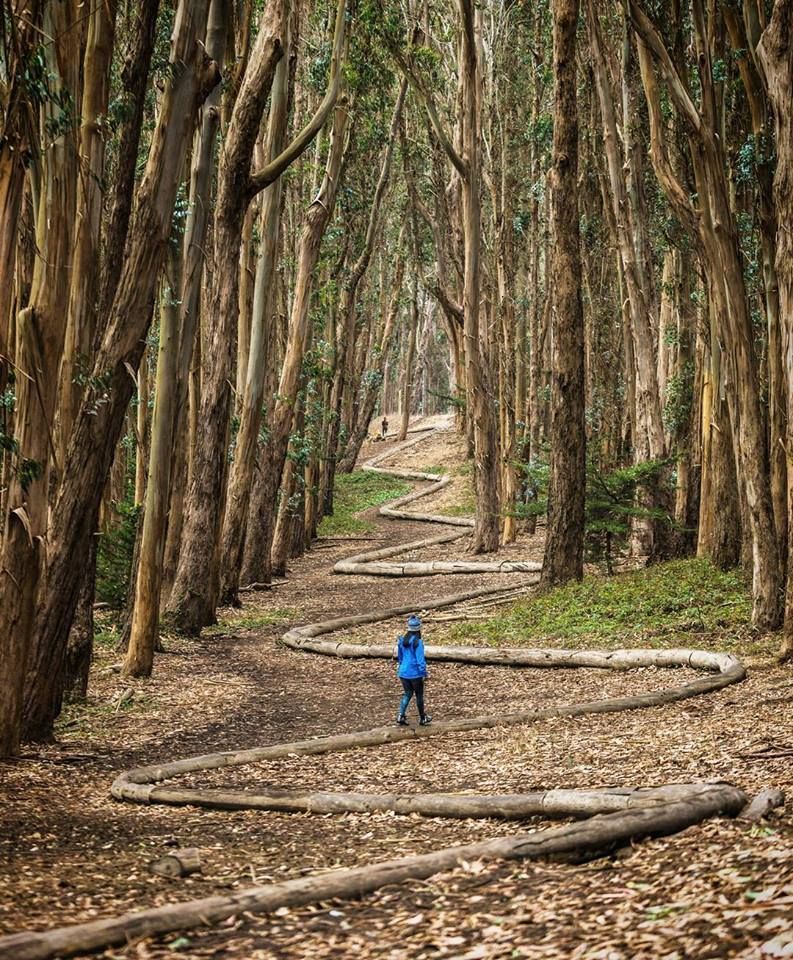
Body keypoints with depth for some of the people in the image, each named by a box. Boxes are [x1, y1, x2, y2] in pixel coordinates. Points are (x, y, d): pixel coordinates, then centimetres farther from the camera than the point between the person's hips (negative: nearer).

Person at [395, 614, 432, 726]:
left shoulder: (402, 641, 1)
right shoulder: (418, 642, -18)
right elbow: (420, 659, -18)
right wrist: (424, 673, -10)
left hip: (404, 673, 5)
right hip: (415, 673, -5)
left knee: (407, 694, 16)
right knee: (419, 695, 12)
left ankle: (401, 716, 1)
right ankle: (422, 718, 25)